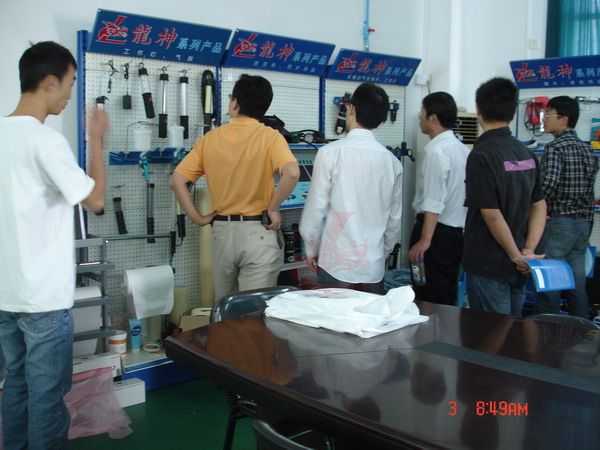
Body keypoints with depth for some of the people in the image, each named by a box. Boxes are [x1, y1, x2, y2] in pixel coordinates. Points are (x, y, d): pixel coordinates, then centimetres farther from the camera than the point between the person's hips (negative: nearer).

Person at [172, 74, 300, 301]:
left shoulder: (210, 138, 3)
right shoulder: (269, 136, -7)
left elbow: (177, 180, -1)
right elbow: (292, 173, -25)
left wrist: (197, 218, 3)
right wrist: (273, 208, -12)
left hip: (222, 231, 4)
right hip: (258, 231, -3)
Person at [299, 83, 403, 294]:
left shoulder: (330, 153, -10)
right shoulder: (391, 161, 2)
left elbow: (316, 208, -8)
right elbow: (394, 217, 9)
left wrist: (311, 249, 7)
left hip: (337, 263, -3)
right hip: (374, 266, 4)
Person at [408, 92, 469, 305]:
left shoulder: (436, 150, -16)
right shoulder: (461, 148, 10)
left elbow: (434, 202, -22)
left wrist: (424, 240, -23)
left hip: (438, 230, -9)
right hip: (458, 230, 9)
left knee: (429, 299, -1)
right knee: (448, 297, 16)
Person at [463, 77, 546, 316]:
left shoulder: (482, 155, -17)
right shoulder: (526, 153, 6)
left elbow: (492, 214, -20)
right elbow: (539, 206, 8)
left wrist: (517, 255, -9)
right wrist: (528, 251, 0)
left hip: (488, 266, -7)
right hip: (517, 268, 7)